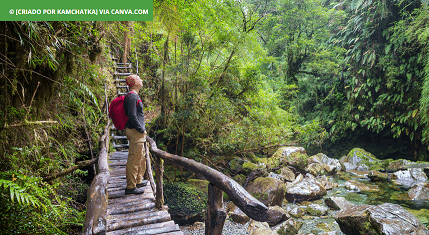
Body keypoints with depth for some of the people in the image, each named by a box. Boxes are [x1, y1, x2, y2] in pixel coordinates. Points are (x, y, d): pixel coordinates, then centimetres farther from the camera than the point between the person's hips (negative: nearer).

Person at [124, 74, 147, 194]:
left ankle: (138, 181, 33)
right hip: (135, 132, -11)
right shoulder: (132, 96, -16)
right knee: (134, 159, -5)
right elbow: (132, 116, -22)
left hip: (137, 132, 11)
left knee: (141, 156, 20)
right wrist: (141, 130, -17)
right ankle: (130, 187, 3)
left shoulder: (135, 95, 17)